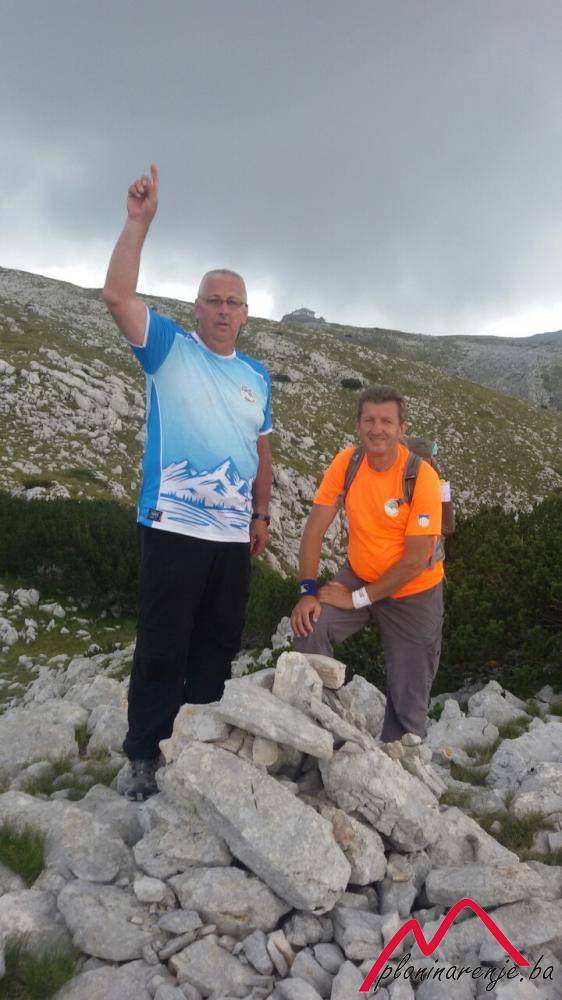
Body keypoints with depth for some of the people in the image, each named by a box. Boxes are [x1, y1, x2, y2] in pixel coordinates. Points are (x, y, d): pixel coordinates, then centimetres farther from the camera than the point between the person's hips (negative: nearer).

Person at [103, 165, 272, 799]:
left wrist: (261, 515, 12)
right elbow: (117, 296, -14)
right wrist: (139, 221, -17)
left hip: (233, 534, 5)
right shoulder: (168, 349, 1)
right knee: (162, 647, 1)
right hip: (173, 526, -4)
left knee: (218, 645, 13)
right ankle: (144, 754, 16)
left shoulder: (256, 376, 14)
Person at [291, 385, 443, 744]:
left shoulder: (422, 477, -23)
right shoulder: (346, 462, -12)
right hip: (358, 576, 3)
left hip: (413, 593, -2)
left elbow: (415, 561, -22)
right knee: (311, 626, -24)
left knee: (408, 700, 4)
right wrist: (309, 592, -18)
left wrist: (358, 598, -19)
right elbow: (315, 530, -9)